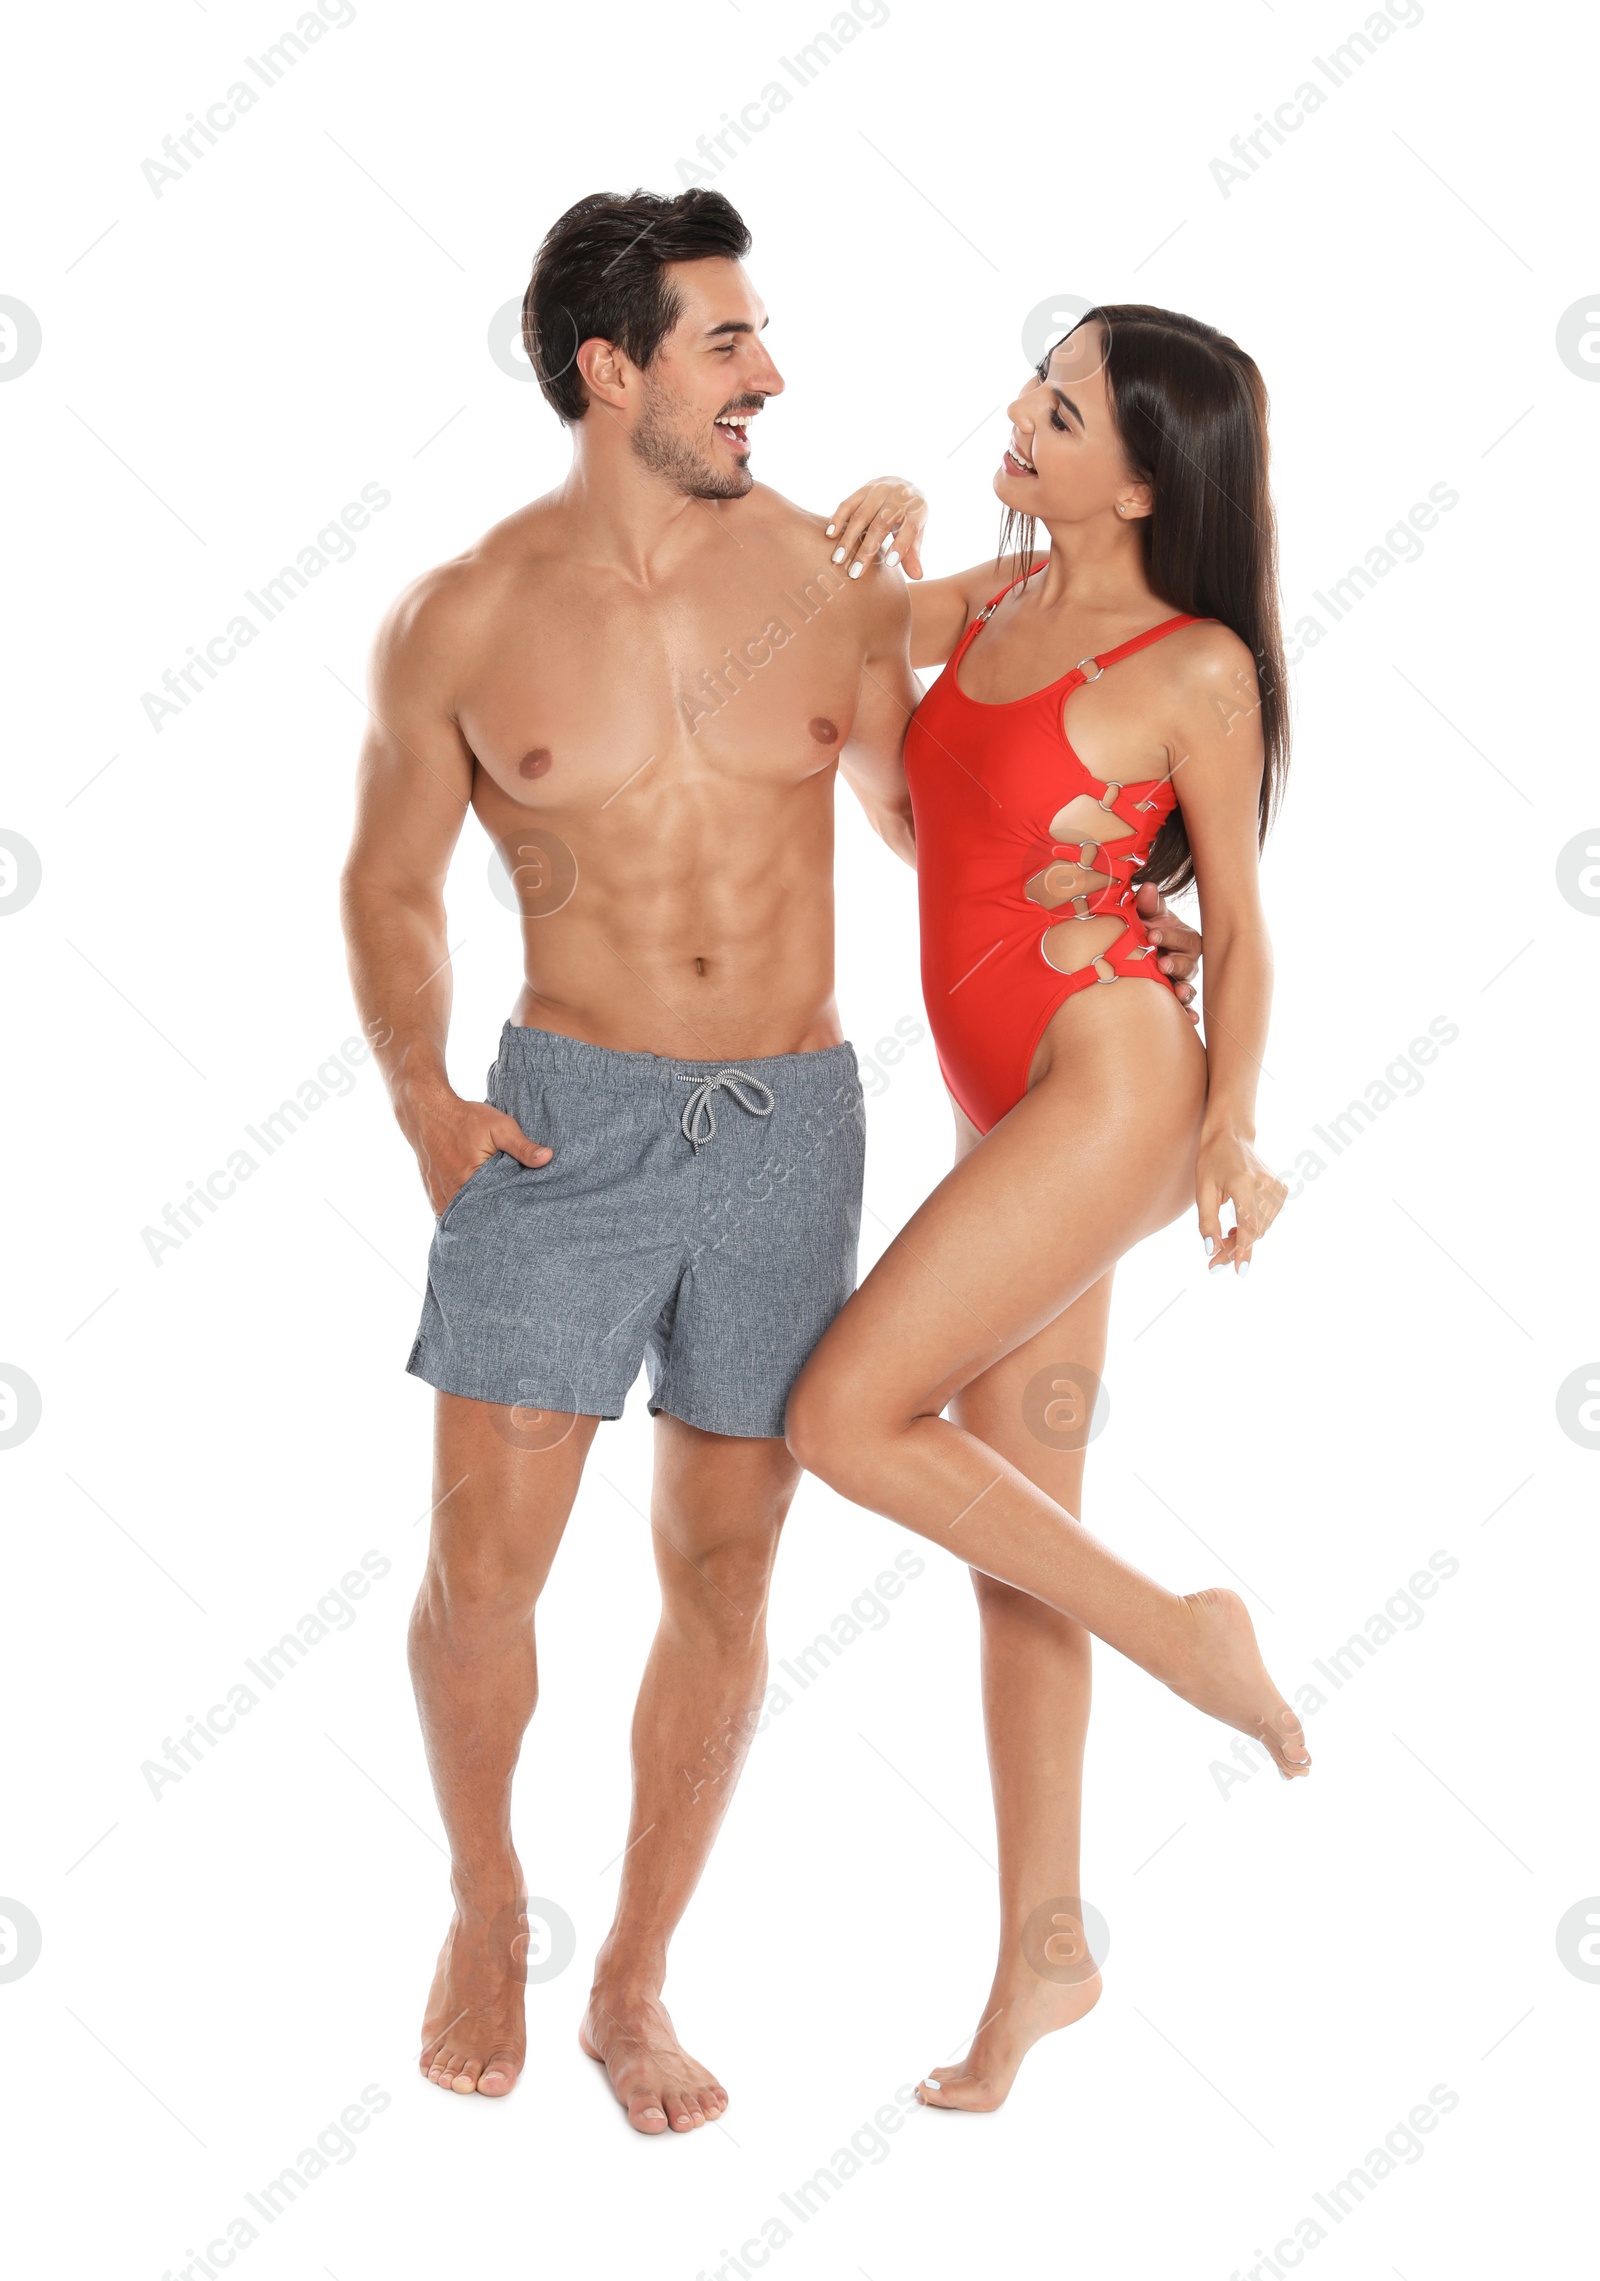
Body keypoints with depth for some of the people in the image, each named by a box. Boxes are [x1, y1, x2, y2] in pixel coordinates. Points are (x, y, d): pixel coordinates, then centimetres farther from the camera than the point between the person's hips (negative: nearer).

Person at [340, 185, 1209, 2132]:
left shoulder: (831, 579, 2)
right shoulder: (461, 622, -3)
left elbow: (923, 810, 17)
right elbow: (391, 886, 9)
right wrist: (421, 1099, -4)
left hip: (789, 1126, 2)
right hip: (567, 1115, -2)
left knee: (722, 1571, 6)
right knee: (483, 1561, -6)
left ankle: (634, 1987, 22)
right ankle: (487, 1910, 24)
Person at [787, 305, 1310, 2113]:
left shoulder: (1197, 668, -7)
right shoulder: (997, 601, 10)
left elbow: (1238, 927, -1)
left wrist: (1231, 1119, -10)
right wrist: (870, 526, 7)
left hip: (1109, 1089, -7)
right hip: (1010, 1110, 7)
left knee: (842, 1419, -13)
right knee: (1011, 1533, 9)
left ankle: (1179, 1629, 4)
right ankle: (1042, 1943, 19)